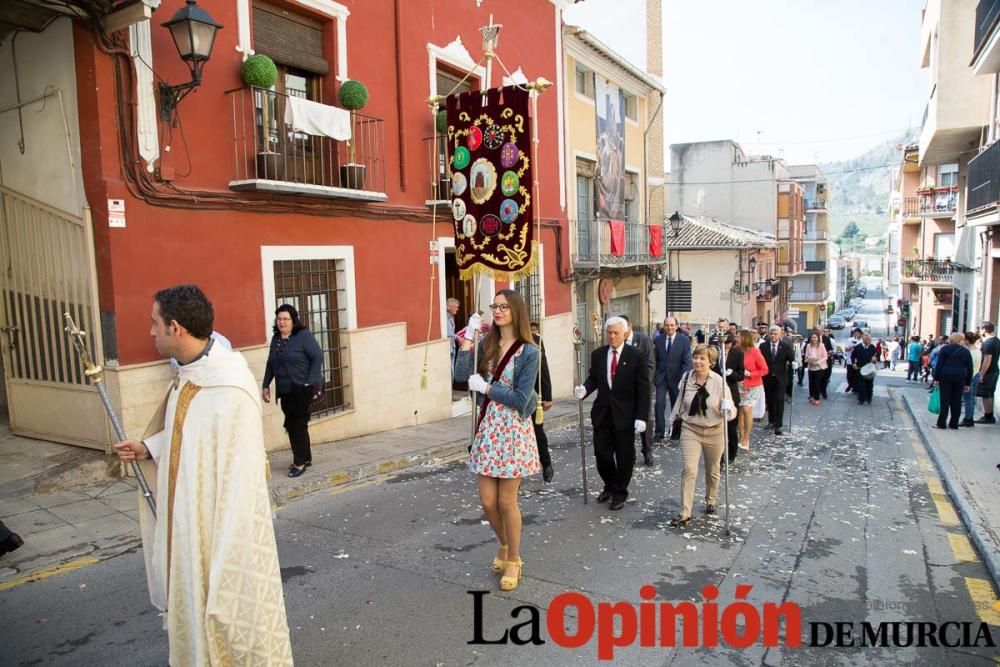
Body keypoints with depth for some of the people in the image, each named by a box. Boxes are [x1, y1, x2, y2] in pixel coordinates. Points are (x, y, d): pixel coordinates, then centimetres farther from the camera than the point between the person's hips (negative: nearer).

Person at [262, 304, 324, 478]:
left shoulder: (304, 335, -10)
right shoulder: (275, 339, 10)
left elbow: (318, 357, -14)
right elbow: (270, 364, 17)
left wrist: (310, 383, -18)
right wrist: (266, 385, 12)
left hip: (302, 389, -7)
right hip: (285, 391, 7)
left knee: (297, 424, -3)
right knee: (292, 425, 12)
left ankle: (300, 462, 9)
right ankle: (305, 458, 26)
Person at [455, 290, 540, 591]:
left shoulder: (528, 352, -10)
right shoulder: (487, 344, 5)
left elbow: (521, 399, -15)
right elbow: (461, 375, -7)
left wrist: (485, 387, -13)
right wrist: (468, 337, -11)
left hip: (513, 431, -5)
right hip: (487, 429, 5)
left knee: (506, 501, 5)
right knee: (487, 501, 9)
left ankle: (514, 560, 27)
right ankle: (504, 545, 38)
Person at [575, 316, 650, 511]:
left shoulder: (636, 356, -7)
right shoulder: (597, 354, 4)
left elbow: (643, 389, -7)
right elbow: (593, 378, 10)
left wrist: (641, 416, -13)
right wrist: (585, 389, -13)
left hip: (625, 415, -3)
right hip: (602, 412, 3)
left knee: (624, 456, 8)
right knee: (601, 454, 6)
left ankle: (619, 493, 28)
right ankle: (610, 486, 32)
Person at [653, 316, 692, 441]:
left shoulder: (684, 340, -5)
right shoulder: (658, 340, 2)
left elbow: (687, 361, -9)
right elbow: (655, 360, 5)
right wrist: (653, 375, -3)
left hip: (676, 378, -1)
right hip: (661, 377, 1)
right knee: (659, 403, -10)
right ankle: (659, 431, -2)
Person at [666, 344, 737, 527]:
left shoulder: (719, 382, -16)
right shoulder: (686, 378, -7)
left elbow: (731, 410, -14)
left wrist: (728, 410, -36)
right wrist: (672, 419, 16)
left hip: (714, 432, -1)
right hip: (690, 430, 1)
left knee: (712, 470, 19)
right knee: (689, 469, -12)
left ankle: (710, 501, 44)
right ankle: (685, 513, -7)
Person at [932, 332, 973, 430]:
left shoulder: (944, 348, 1)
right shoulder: (966, 351, 10)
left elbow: (939, 364, -5)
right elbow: (970, 368, 9)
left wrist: (936, 378, -3)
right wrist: (967, 383, 12)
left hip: (946, 376, -3)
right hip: (961, 377, 3)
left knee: (945, 400, -1)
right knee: (957, 401, 7)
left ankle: (941, 423, -1)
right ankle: (954, 424, 11)